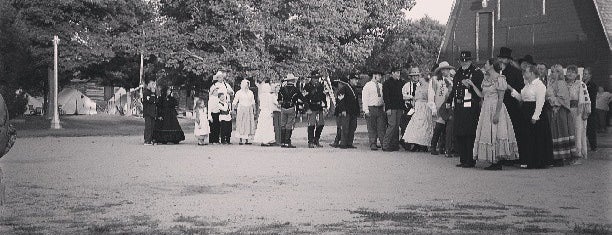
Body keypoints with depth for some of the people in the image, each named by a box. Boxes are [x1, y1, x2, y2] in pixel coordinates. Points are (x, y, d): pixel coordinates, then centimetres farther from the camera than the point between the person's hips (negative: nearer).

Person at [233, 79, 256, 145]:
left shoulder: (250, 92, 12)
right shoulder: (239, 93, 2)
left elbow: (253, 102, 15)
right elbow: (235, 102, 0)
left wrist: (254, 110, 10)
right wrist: (234, 106, -16)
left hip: (249, 110, 3)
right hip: (241, 110, -3)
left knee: (248, 124, 0)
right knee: (241, 124, -5)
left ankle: (247, 140, 4)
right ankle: (240, 140, -1)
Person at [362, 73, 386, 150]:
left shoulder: (380, 86, 14)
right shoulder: (368, 85, -2)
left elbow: (383, 97, 17)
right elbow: (364, 98, -5)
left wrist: (384, 109, 10)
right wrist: (366, 110, -11)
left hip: (380, 108, 5)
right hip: (371, 108, -5)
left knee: (382, 127, -1)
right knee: (372, 128, -2)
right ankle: (373, 144, 3)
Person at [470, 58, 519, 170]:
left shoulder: (499, 79, -12)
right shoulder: (486, 79, 13)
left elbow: (500, 99, -15)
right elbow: (481, 95, 13)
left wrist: (497, 114, -20)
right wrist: (472, 85, 8)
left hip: (495, 108, -8)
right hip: (486, 109, 8)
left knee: (495, 135, -7)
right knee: (487, 135, 6)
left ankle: (497, 163, -3)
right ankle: (493, 162, 9)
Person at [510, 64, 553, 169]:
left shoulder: (539, 85, -11)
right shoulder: (527, 84, 17)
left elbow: (540, 103, -16)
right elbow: (521, 98, 18)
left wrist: (535, 117, -20)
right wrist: (512, 90, 11)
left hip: (535, 113, -9)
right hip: (525, 114, 9)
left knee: (537, 139, -4)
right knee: (527, 138, 8)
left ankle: (539, 163, 2)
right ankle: (530, 162, 14)